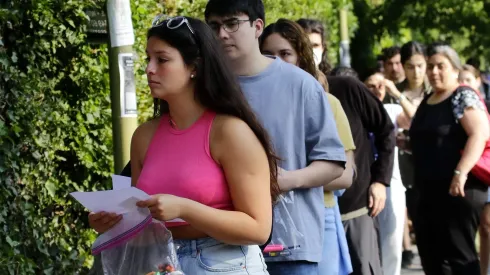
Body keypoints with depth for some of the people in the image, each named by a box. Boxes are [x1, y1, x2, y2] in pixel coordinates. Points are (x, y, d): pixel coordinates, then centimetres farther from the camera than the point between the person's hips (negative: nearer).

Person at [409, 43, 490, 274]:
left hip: (457, 189, -9)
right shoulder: (427, 102, 17)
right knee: (431, 255, 10)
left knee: (459, 255, -6)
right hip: (429, 191, 9)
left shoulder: (463, 97, -8)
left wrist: (460, 173, -30)